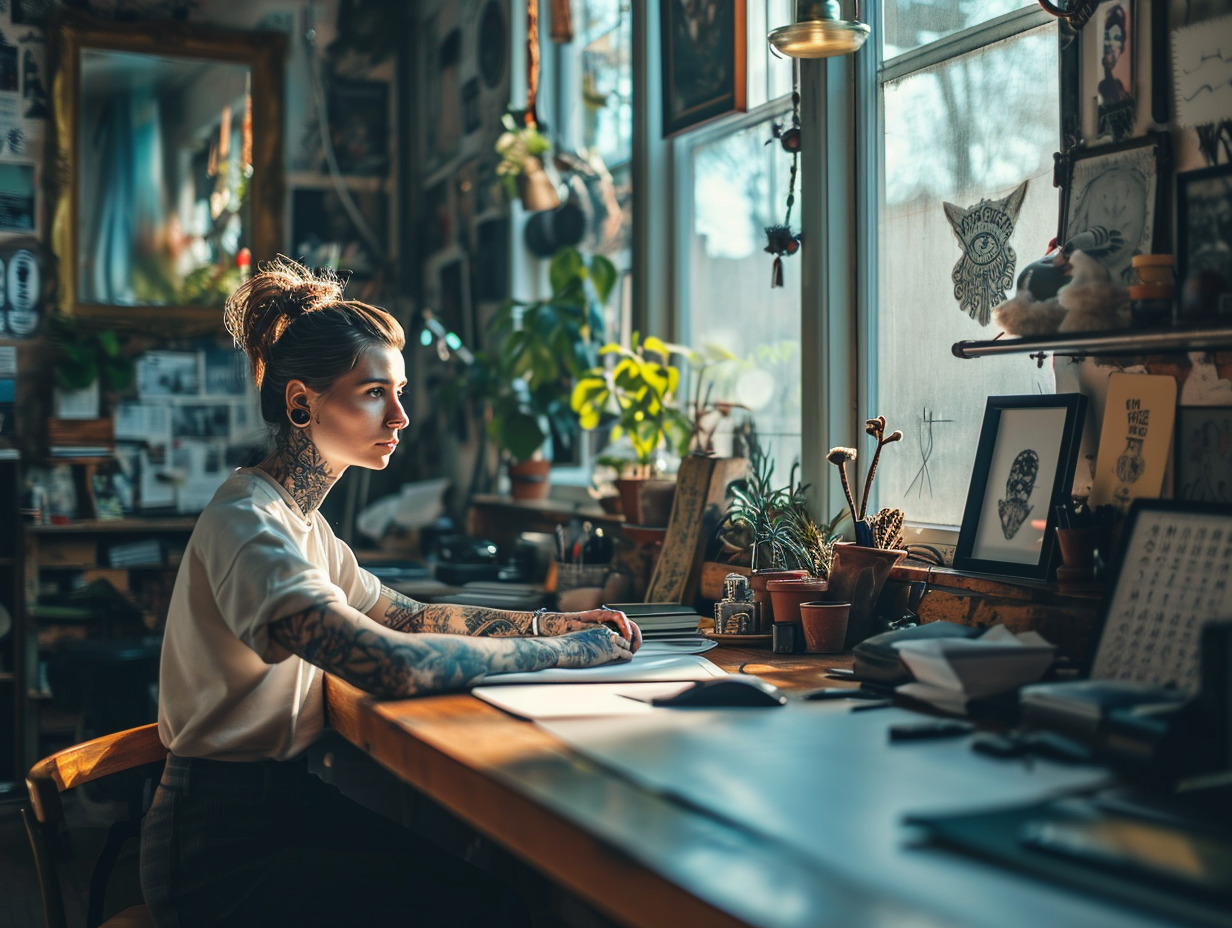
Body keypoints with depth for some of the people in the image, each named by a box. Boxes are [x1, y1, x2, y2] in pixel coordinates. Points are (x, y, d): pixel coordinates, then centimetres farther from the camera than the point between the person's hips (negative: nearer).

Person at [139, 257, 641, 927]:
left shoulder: (298, 519, 9)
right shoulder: (248, 526, -23)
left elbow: (407, 614, 18)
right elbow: (396, 665, -34)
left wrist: (555, 621, 4)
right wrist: (569, 650, -22)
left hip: (280, 801, 9)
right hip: (223, 858, -9)